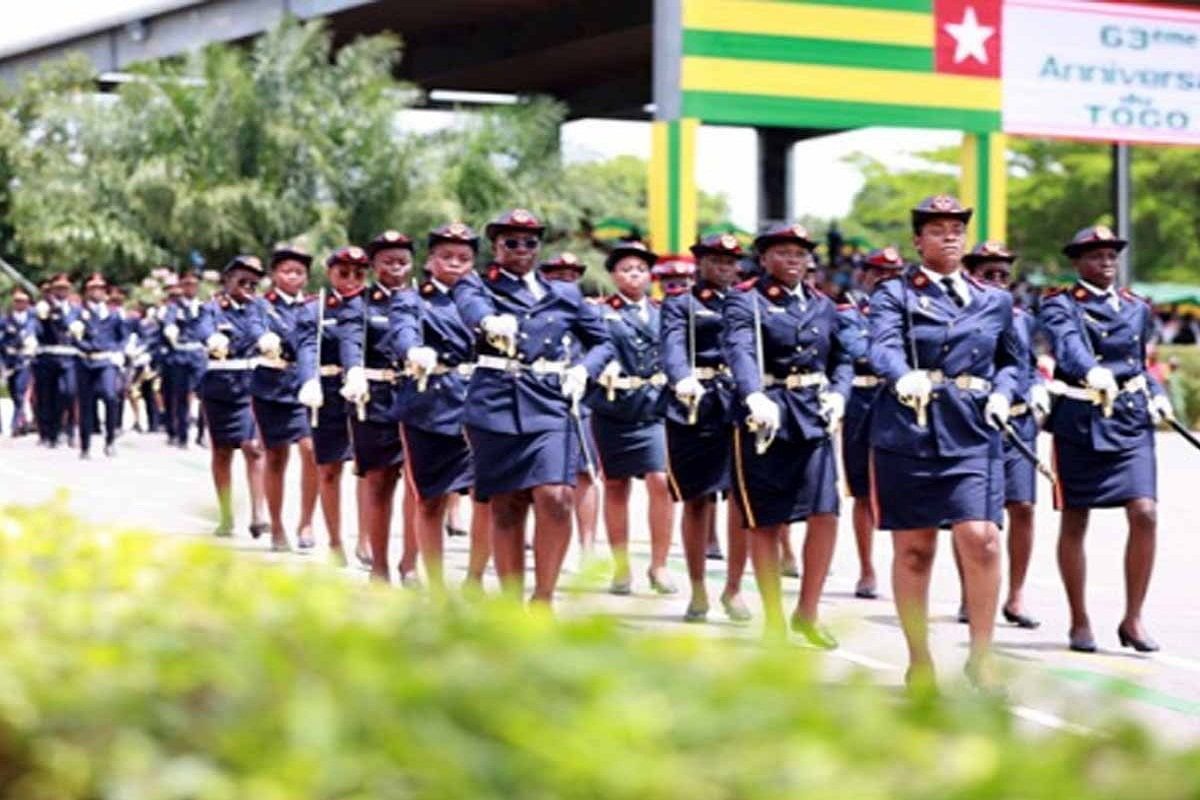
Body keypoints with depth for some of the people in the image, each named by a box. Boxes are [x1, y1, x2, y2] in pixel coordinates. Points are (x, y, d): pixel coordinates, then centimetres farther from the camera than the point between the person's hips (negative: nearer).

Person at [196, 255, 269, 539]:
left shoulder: (257, 308, 9)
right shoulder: (213, 308, 3)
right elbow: (205, 329, -18)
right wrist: (214, 340, -42)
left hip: (251, 386, 0)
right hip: (220, 385, 0)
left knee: (253, 447, -13)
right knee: (222, 451, 8)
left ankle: (259, 514, -14)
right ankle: (226, 517, 18)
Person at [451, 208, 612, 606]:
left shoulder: (564, 294, 17)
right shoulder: (477, 285, 9)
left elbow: (602, 342, 23)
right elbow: (471, 306, -16)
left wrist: (583, 370, 1)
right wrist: (491, 322, -40)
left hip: (551, 404, 1)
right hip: (496, 405, -1)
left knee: (555, 498, -16)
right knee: (506, 508, 1)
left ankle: (544, 597, -4)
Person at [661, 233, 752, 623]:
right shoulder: (680, 305, 8)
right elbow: (673, 347, -11)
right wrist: (683, 379, -31)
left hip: (741, 405, 2)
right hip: (696, 407, -2)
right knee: (697, 500, 4)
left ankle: (733, 588, 4)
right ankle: (698, 591, 15)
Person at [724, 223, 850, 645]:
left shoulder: (823, 305, 14)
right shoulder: (746, 302, -4)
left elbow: (842, 359, 16)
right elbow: (739, 352, -22)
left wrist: (838, 393, -6)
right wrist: (756, 397, -40)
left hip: (814, 419, 4)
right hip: (765, 418, -4)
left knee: (825, 514, -6)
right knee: (766, 523, 3)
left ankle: (807, 613, 9)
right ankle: (774, 621, 14)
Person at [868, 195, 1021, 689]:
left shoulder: (995, 300, 14)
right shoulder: (895, 293, 3)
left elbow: (1010, 361, 24)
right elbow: (883, 348, -15)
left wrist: (1002, 393, 2)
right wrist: (905, 377, -37)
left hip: (973, 431, 2)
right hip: (908, 431, -2)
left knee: (980, 538, -13)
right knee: (913, 550, 4)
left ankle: (980, 654, 1)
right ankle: (919, 661, 15)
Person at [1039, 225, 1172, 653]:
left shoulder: (1137, 308, 13)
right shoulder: (1060, 305, -3)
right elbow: (1068, 345, -24)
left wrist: (1156, 395, 7)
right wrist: (1092, 372, -44)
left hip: (1131, 421, 3)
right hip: (1078, 423, -3)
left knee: (1144, 514, -11)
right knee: (1074, 522, 5)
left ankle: (1132, 619, 0)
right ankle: (1079, 622, 17)